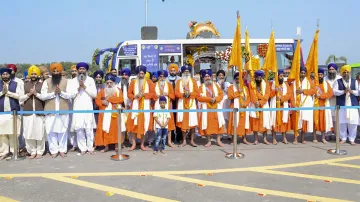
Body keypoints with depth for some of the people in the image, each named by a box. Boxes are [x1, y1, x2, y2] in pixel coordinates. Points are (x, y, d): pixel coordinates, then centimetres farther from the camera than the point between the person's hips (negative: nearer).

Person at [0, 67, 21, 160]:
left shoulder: (15, 84, 5)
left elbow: (19, 95, -6)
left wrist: (8, 92, -11)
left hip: (13, 111, -2)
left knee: (13, 133, 0)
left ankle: (14, 151, 8)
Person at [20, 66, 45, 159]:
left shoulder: (42, 85, 6)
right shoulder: (25, 85, 12)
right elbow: (20, 98, 8)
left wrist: (36, 94, -11)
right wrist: (29, 94, -7)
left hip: (39, 112, -2)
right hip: (28, 112, 2)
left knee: (40, 133, -1)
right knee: (28, 133, 1)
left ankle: (40, 152, 10)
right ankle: (32, 152, 11)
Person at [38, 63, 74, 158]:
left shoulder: (66, 81, 4)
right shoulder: (46, 82, 4)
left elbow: (70, 95, -4)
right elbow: (42, 96, -4)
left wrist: (61, 92, -20)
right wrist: (53, 93, -15)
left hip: (63, 110, 0)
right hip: (50, 110, 1)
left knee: (63, 130, 5)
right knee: (51, 131, 2)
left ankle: (62, 150, 15)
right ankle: (54, 150, 12)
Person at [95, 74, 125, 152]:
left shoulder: (118, 90, 7)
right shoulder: (102, 91, 12)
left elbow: (121, 99, -9)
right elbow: (97, 100, 4)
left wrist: (109, 98, -11)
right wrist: (103, 102, -15)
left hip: (115, 113, -1)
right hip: (105, 113, 1)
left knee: (115, 129, -2)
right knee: (105, 129, -1)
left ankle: (116, 146, 7)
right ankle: (106, 146, 6)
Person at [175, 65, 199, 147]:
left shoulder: (193, 81, 8)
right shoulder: (179, 82, 9)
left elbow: (197, 92, 1)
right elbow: (176, 93, 0)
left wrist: (190, 94, -16)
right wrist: (183, 94, -18)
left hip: (191, 103, 0)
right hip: (182, 104, 0)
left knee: (192, 121, -3)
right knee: (183, 122, 1)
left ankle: (192, 140, 5)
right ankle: (184, 141, 8)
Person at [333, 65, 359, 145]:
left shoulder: (354, 81, 13)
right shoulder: (338, 81, 8)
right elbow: (334, 91, -4)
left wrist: (352, 91, -11)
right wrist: (343, 91, -17)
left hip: (352, 105, 1)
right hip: (342, 105, -1)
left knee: (353, 122, -1)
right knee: (342, 122, 0)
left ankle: (352, 139, 8)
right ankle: (343, 138, 11)